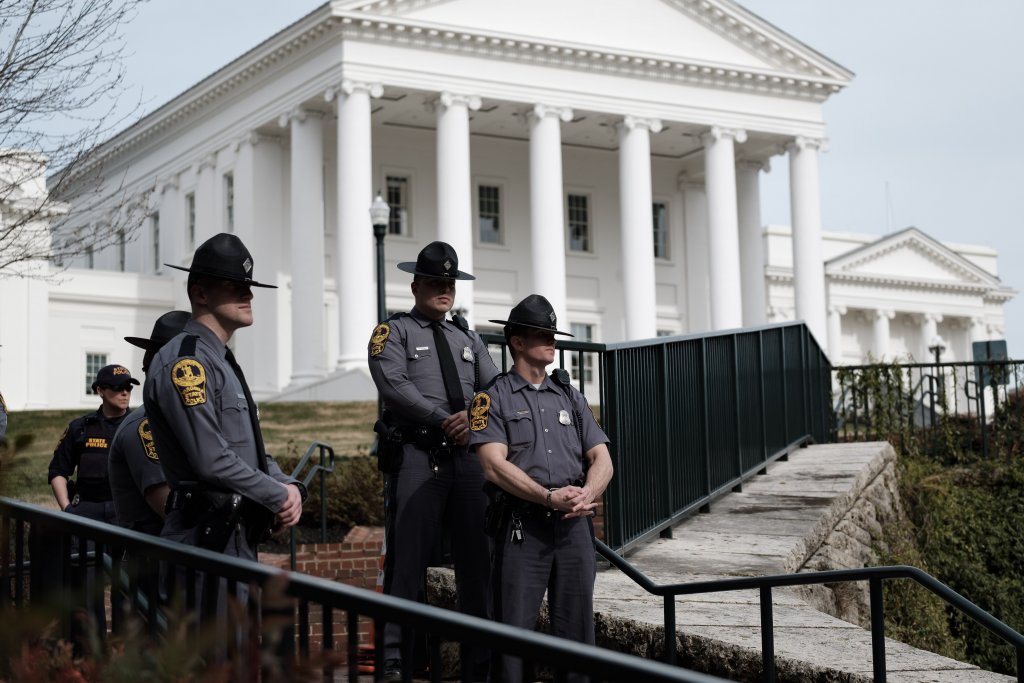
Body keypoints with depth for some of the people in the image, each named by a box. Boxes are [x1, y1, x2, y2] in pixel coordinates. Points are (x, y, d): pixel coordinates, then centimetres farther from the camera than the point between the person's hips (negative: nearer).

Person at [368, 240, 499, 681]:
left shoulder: (468, 339, 22)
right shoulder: (394, 331, 6)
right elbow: (394, 385, -10)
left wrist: (472, 419, -9)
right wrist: (444, 419, -14)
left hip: (468, 456, 5)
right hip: (416, 456, -5)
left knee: (477, 557, 6)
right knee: (407, 557, -7)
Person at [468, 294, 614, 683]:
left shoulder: (570, 397, 18)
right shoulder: (493, 399, 3)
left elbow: (601, 459, 11)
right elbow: (494, 465, -10)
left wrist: (587, 495, -11)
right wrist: (551, 497, -18)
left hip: (575, 525, 5)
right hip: (522, 525, -4)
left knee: (577, 628, 6)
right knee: (513, 629, -4)